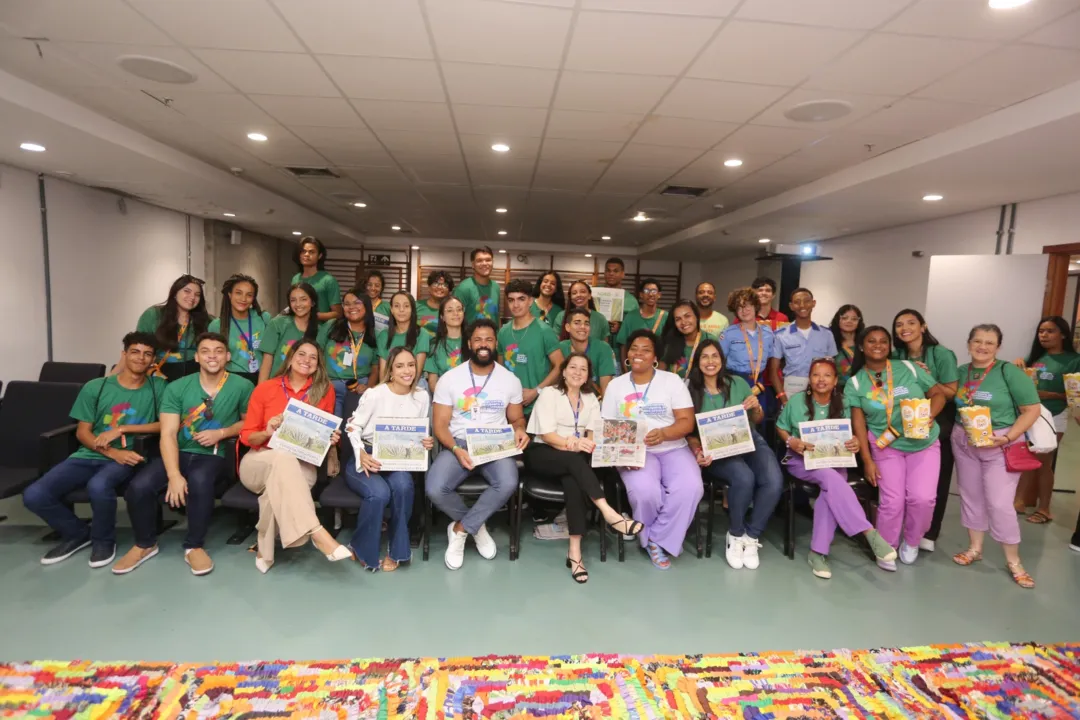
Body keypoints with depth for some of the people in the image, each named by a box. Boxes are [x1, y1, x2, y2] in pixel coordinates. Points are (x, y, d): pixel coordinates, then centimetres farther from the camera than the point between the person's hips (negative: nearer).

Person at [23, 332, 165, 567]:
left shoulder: (158, 387, 2)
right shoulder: (95, 387, 6)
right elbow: (82, 432, 4)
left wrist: (122, 428, -13)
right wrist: (113, 453, -14)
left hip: (127, 458, -3)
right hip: (89, 455, 3)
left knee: (98, 485, -35)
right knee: (34, 495, -17)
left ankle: (104, 540, -4)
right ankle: (77, 533, 13)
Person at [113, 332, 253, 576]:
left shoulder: (242, 386, -4)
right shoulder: (177, 388, -1)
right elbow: (168, 434, -8)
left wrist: (221, 433, -11)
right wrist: (174, 475, -21)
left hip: (214, 456, -2)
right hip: (179, 453, 3)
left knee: (199, 480, -36)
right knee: (138, 486, -22)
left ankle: (194, 546, -12)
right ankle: (145, 544, 8)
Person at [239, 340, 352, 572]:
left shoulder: (325, 390, 5)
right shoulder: (265, 388, 3)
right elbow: (247, 436, 5)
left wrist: (331, 439, -9)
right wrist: (267, 432, -15)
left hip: (301, 465, 0)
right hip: (259, 462, 0)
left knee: (278, 484, -37)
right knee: (283, 457, -37)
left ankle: (265, 547, -16)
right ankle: (316, 533, -46)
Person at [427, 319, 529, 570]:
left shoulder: (510, 379, 6)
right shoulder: (449, 378, 1)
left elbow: (516, 418, 14)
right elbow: (440, 424, -1)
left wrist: (520, 430, -11)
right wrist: (456, 449, -20)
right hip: (458, 443, 0)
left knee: (508, 484, -32)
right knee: (434, 489, -28)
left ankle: (460, 529, -9)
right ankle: (476, 526, 3)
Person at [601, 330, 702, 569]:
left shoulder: (672, 380, 6)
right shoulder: (615, 385, 9)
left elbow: (687, 422, -2)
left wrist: (663, 433, -23)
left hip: (673, 449, 1)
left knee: (690, 488, -30)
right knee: (644, 490, -32)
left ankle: (658, 539, -6)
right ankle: (655, 537, 2)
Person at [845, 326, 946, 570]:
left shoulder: (908, 368, -2)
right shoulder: (855, 383, -2)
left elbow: (939, 394, 2)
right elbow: (858, 422, -4)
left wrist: (929, 416, -19)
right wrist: (867, 459, -9)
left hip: (924, 443, 1)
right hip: (886, 447, -1)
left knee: (923, 498, -10)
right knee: (893, 501, -7)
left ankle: (911, 542, 18)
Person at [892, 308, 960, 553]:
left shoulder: (942, 355, -13)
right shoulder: (896, 357, -2)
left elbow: (952, 393, -14)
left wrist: (929, 380, -27)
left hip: (939, 428, -3)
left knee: (937, 482, 5)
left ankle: (930, 534, 18)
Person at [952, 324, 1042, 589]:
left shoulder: (1009, 372, -11)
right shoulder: (960, 372, 2)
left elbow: (1031, 410, -11)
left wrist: (1007, 438, -20)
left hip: (1000, 445, -4)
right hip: (963, 443, 5)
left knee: (1000, 503, -5)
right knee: (971, 496, 13)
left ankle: (1013, 561, 13)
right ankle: (975, 548, 29)